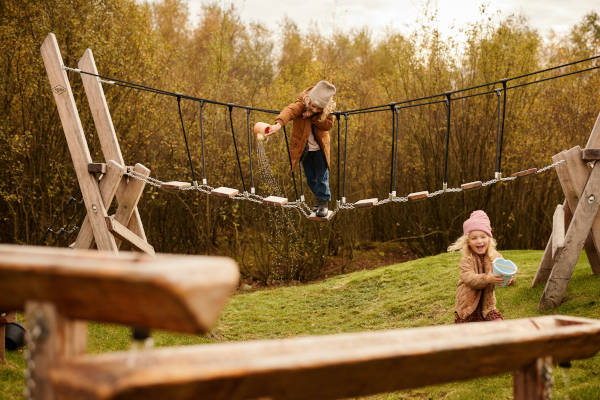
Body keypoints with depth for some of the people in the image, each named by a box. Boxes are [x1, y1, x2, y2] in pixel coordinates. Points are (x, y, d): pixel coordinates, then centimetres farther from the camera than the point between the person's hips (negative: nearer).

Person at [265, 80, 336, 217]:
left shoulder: (328, 108, -17)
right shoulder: (302, 103, -27)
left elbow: (328, 124, -21)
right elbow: (290, 110, -47)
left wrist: (314, 117, -35)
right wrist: (278, 124, -67)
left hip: (320, 148, 0)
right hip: (304, 148, 0)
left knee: (322, 176, 1)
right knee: (310, 178, 11)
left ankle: (323, 202, 14)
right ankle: (320, 199, 29)